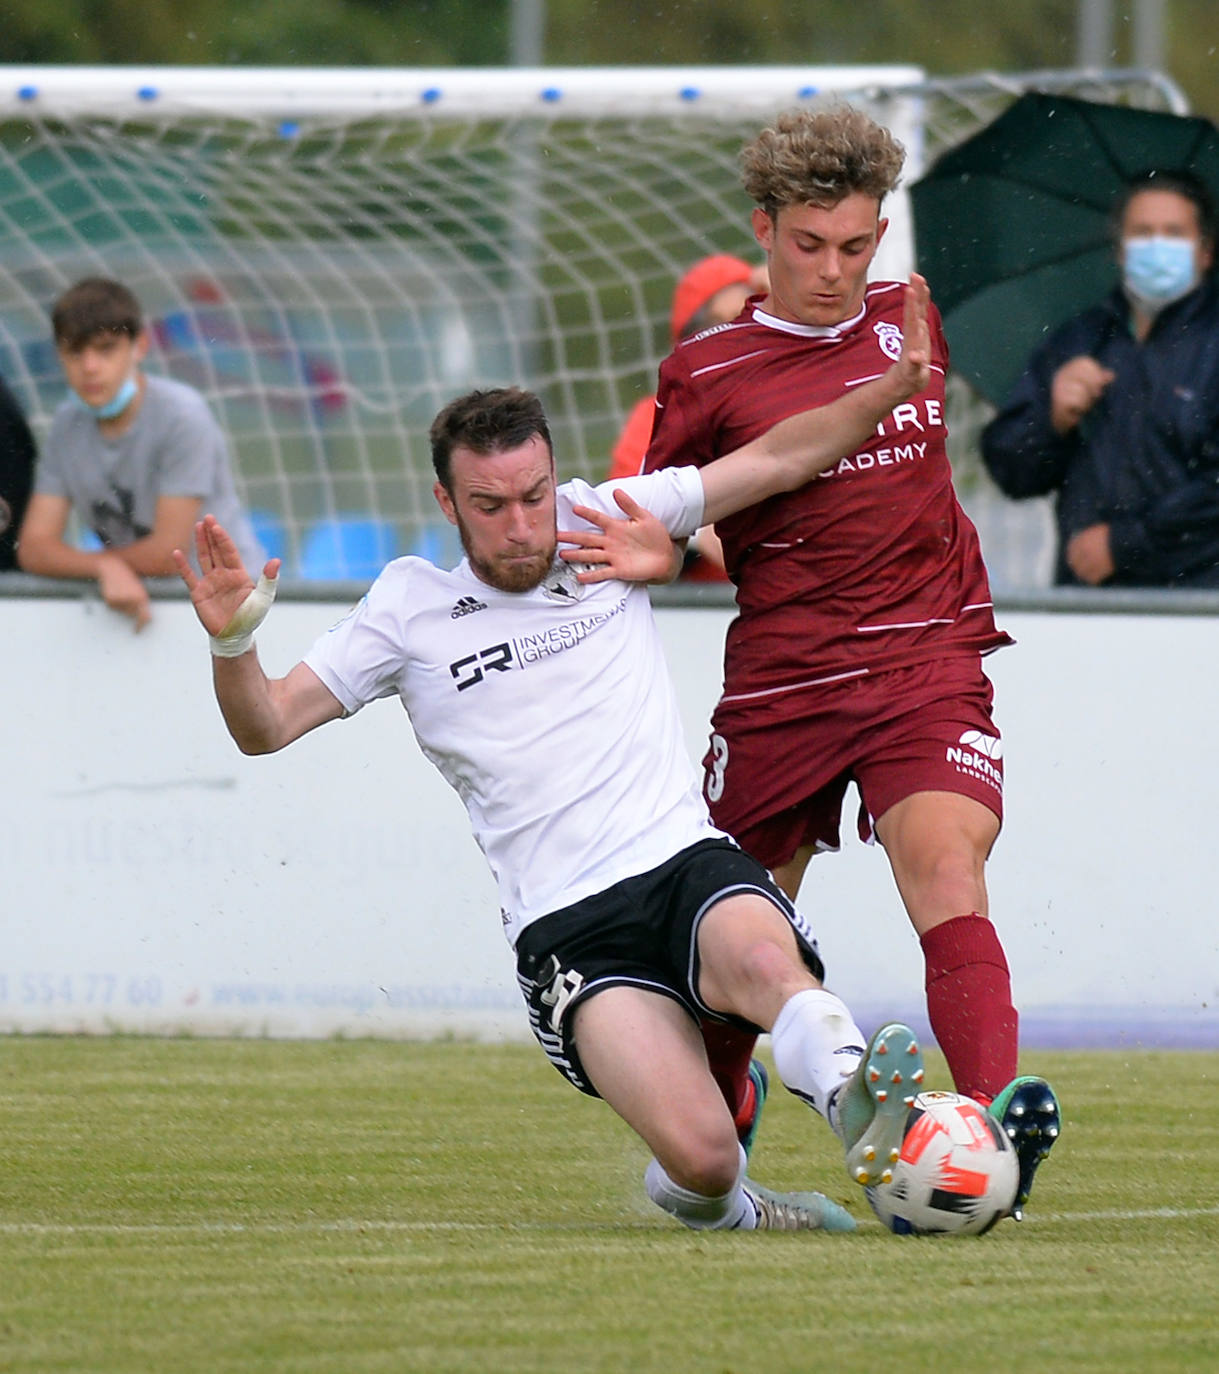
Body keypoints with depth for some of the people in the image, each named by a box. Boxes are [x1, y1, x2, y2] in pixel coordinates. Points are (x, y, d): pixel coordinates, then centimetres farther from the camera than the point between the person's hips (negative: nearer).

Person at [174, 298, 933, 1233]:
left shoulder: (605, 523, 12)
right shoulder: (410, 610, 9)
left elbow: (777, 462, 13)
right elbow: (268, 726, 6)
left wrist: (897, 384, 2)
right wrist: (234, 641, -14)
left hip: (685, 858, 1)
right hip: (566, 928, -1)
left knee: (760, 958, -40)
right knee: (702, 1153, -23)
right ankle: (709, 1195, 7)